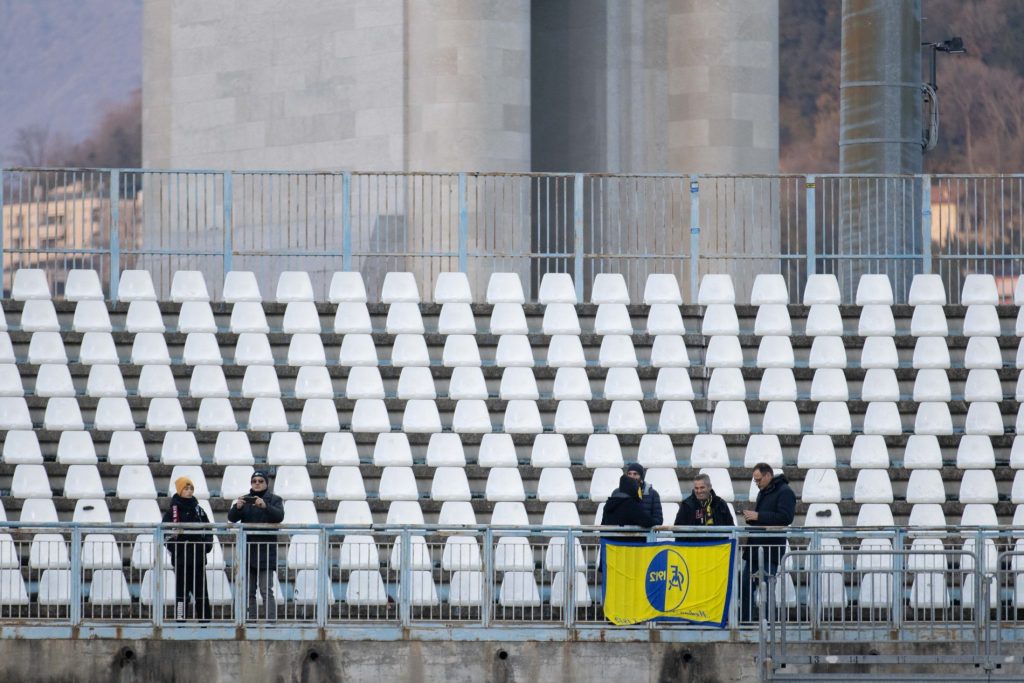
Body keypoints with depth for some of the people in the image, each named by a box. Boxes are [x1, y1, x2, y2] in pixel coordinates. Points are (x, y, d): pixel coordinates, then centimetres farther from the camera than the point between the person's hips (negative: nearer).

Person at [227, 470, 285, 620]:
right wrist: (237, 507, -24)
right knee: (248, 592, 5)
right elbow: (231, 518, -2)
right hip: (247, 550, 4)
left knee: (267, 591, -10)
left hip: (266, 551, -4)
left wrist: (265, 506, -31)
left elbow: (279, 516, -13)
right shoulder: (244, 500, 13)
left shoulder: (274, 500, 6)